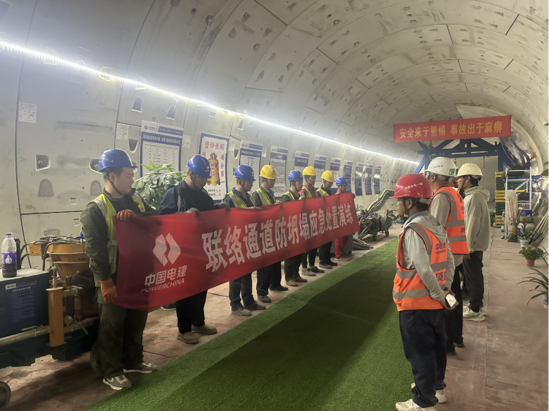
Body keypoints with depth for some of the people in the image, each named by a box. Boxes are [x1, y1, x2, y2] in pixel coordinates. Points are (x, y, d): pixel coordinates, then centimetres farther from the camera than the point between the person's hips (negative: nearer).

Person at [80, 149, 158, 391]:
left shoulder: (134, 200, 7)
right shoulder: (95, 210, -13)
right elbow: (95, 250, -17)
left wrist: (135, 215, -18)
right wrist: (105, 283, -20)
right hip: (113, 278, -6)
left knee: (137, 319, 17)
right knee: (112, 325, 5)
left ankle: (133, 361, 35)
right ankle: (111, 372, 20)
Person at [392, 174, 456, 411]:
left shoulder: (413, 231, -22)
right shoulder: (436, 226, 5)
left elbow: (423, 270, -26)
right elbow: (449, 260, 7)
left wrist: (440, 294, -15)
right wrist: (445, 287, 6)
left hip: (416, 304, -9)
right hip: (434, 302, 9)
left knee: (420, 353, 5)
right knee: (436, 346, 23)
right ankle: (437, 387, 41)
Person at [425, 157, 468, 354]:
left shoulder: (441, 196, -17)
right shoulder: (454, 194, 12)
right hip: (455, 254, 9)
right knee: (453, 296, 18)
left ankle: (447, 342, 10)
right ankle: (456, 336, 31)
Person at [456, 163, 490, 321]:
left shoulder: (475, 197, -19)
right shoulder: (472, 195, 13)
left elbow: (473, 224, -23)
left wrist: (468, 247, -19)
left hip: (472, 246, -10)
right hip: (474, 245, 10)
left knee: (473, 278, -1)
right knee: (474, 277, 17)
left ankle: (475, 311, 9)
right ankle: (476, 305, 29)